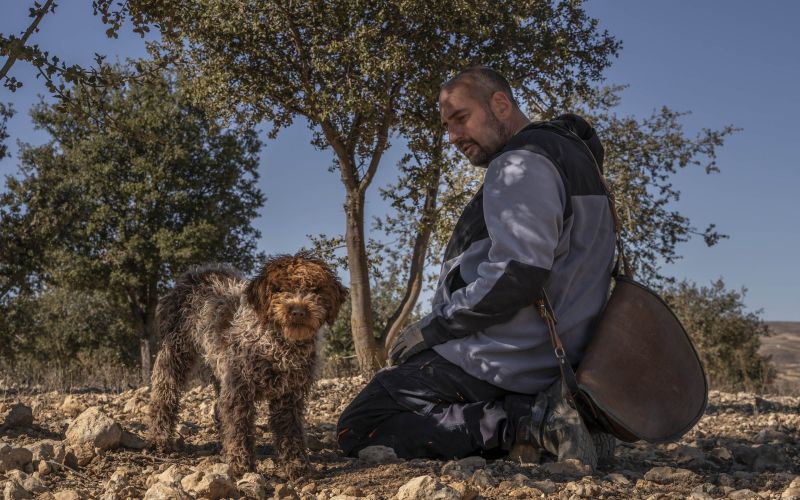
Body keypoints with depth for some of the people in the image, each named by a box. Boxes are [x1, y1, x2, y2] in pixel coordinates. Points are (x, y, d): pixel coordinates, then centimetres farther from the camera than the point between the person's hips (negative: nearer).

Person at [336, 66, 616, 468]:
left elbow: (516, 274, -26)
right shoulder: (571, 153, 20)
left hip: (505, 358, -10)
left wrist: (434, 326, -15)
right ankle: (539, 411, 3)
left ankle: (526, 422, -19)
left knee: (357, 430, -10)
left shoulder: (521, 163, -13)